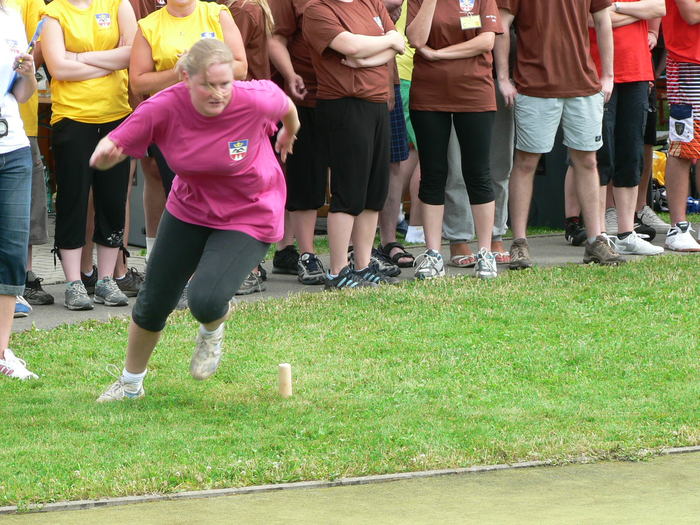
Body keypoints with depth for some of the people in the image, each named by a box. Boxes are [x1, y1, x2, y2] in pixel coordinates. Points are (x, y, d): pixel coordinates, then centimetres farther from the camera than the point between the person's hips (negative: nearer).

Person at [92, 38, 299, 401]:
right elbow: (113, 146, -18)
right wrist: (105, 154, -44)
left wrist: (289, 133, 20)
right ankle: (130, 383, 35)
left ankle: (212, 330, 16)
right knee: (153, 302, 9)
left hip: (249, 218, -3)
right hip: (188, 209, 3)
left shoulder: (255, 101, -27)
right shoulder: (163, 108, -23)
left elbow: (284, 103, -2)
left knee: (206, 302, -24)